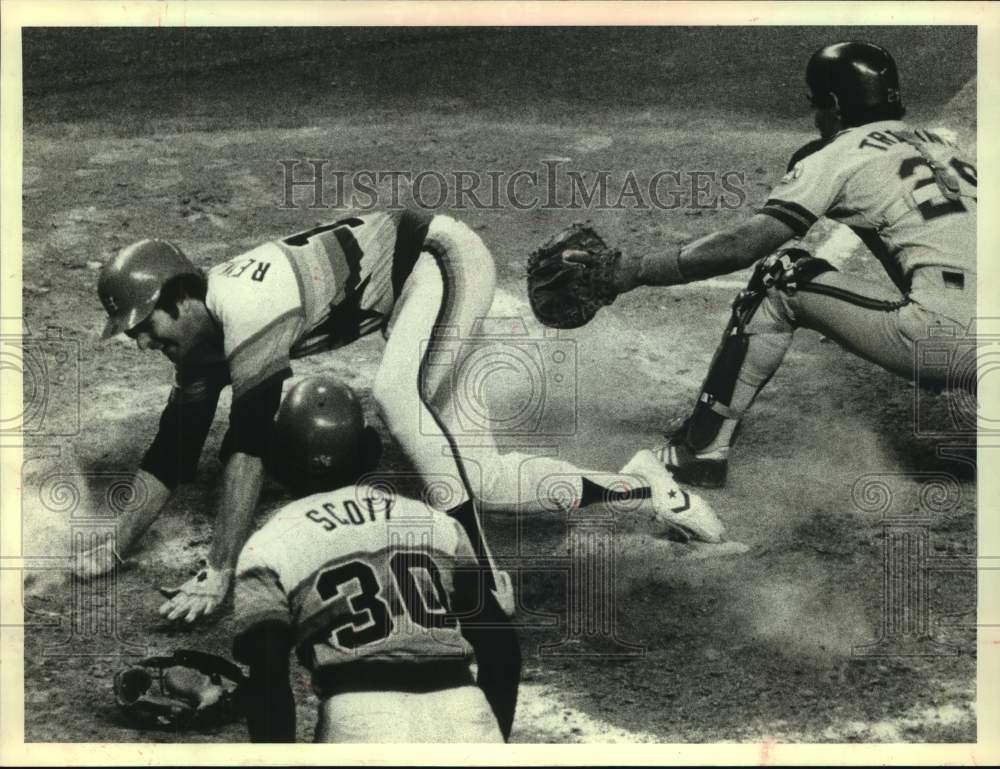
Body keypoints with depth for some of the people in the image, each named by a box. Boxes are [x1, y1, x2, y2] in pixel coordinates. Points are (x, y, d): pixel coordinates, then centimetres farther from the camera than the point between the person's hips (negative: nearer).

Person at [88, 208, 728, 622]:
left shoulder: (248, 307, -30)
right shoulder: (206, 333, -2)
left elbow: (247, 446, -33)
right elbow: (175, 447, 6)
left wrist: (219, 571, -31)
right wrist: (119, 546, 5)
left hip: (443, 255, -9)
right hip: (413, 281, 9)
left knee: (394, 392, -35)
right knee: (466, 471, 4)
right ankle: (636, 487, 14)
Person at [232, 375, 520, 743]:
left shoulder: (268, 549, 10)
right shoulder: (436, 523, 18)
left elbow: (268, 679, -2)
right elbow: (501, 649, 15)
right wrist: (492, 740, 24)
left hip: (361, 718, -2)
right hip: (467, 717, 2)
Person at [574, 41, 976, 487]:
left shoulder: (836, 156, 5)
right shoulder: (938, 144, 25)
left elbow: (743, 245, -3)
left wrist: (634, 273, 1)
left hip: (945, 334, -7)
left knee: (782, 277, 4)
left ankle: (702, 448, 3)